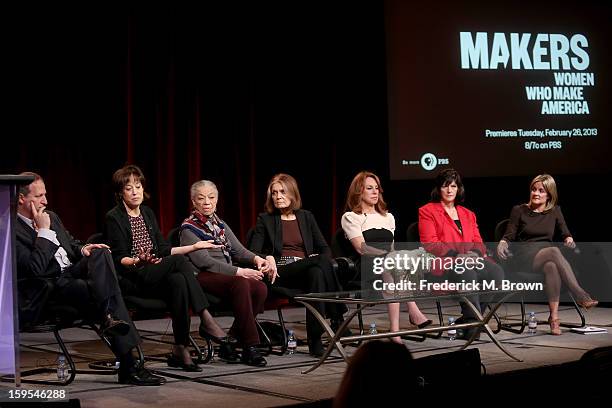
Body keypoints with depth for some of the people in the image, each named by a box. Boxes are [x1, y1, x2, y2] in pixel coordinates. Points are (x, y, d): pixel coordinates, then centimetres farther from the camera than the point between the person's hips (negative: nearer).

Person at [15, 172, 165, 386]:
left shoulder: (50, 216, 18)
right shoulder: (11, 230, -10)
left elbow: (72, 244, 29)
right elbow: (34, 268, -21)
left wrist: (83, 249, 4)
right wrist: (44, 231, -15)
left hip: (72, 271, 8)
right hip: (53, 286, -8)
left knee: (101, 253, -23)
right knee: (111, 294, -28)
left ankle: (108, 318, -30)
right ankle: (128, 366, -28)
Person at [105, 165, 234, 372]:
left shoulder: (148, 213, 20)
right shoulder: (114, 218, 0)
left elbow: (163, 250, 19)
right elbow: (118, 259, -8)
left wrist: (195, 246, 12)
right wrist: (138, 260, -29)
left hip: (157, 275, 6)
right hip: (132, 279, -6)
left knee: (178, 281, -31)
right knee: (179, 261, -31)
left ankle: (180, 349, -34)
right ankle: (206, 320, -32)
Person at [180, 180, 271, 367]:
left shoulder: (220, 224, 22)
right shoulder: (189, 228, 0)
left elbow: (238, 250, 14)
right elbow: (204, 261, -13)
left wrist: (256, 259, -10)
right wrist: (238, 271, -19)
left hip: (226, 274, 7)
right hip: (203, 278, -7)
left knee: (260, 288, -23)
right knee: (240, 284, -35)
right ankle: (250, 347, -32)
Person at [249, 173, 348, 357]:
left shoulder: (306, 217, 21)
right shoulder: (265, 220, 12)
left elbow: (325, 249, 17)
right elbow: (253, 253, 3)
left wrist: (320, 259, -6)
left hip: (308, 269, 3)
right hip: (281, 275, -3)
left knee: (317, 273, -37)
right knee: (322, 264, -33)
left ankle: (315, 340, -38)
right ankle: (337, 318, -34)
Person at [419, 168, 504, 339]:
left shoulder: (468, 214, 29)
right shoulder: (427, 211, 11)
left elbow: (478, 241, 19)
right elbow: (430, 244, -2)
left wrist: (475, 253, -7)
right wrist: (456, 255, -15)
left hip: (470, 259, 5)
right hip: (443, 264, -5)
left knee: (497, 272, -26)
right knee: (467, 271, -39)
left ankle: (468, 319, -20)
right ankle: (473, 321, -37)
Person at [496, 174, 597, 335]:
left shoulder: (555, 211, 16)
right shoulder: (519, 211, 8)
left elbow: (565, 234, 9)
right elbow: (509, 236, 5)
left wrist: (569, 239, -14)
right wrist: (502, 243, -18)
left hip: (547, 256, 3)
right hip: (525, 258, -3)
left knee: (551, 266, -38)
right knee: (554, 251, -36)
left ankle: (554, 316, -46)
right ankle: (581, 296, -45)